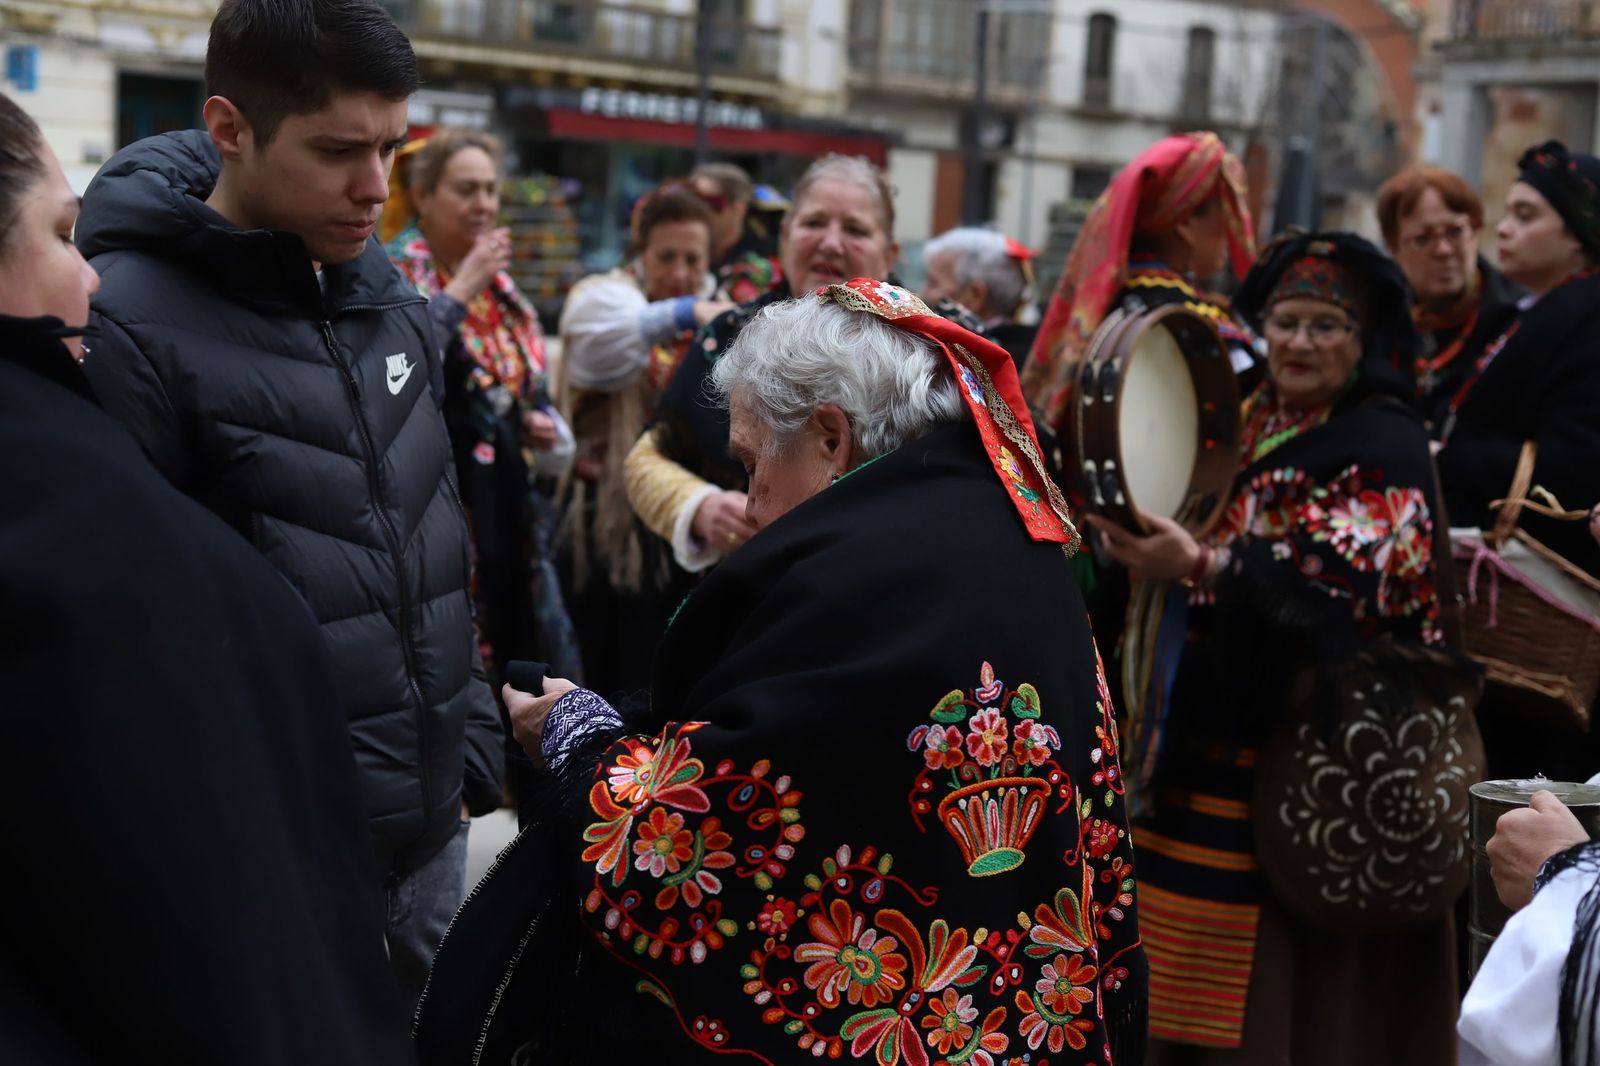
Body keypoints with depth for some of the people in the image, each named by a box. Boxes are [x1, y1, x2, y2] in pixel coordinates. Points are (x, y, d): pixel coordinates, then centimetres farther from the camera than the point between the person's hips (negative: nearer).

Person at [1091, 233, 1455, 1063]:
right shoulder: (1251, 422, 13)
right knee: (1197, 985, 11)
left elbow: (1355, 569, -24)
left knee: (1283, 979, -3)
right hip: (1215, 734, 7)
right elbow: (1201, 535, 23)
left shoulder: (1385, 443, -8)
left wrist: (1200, 564, -34)